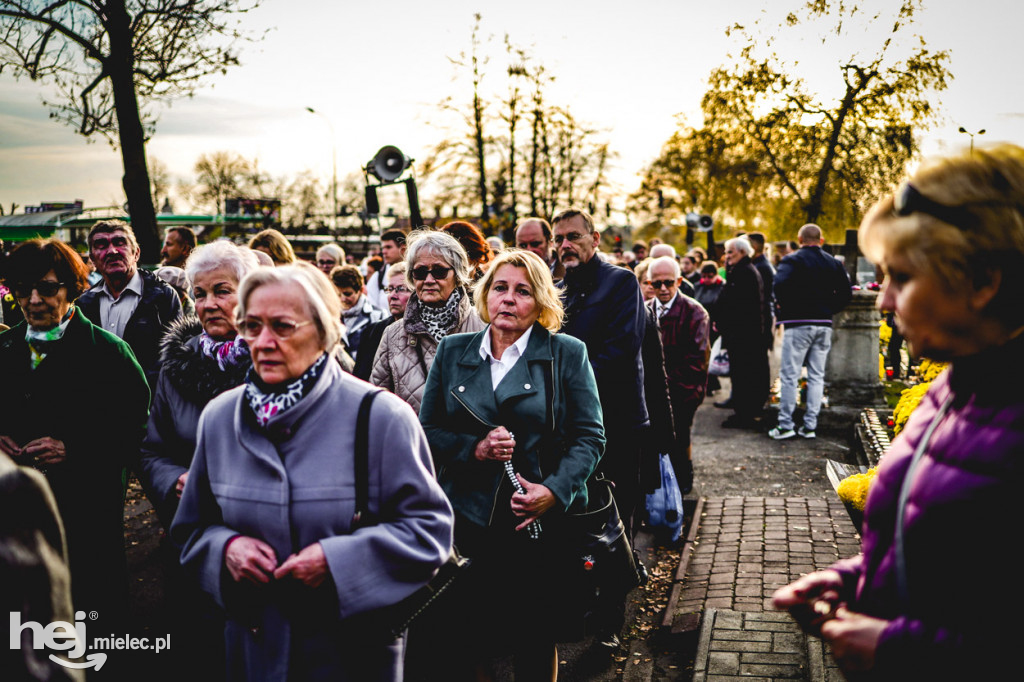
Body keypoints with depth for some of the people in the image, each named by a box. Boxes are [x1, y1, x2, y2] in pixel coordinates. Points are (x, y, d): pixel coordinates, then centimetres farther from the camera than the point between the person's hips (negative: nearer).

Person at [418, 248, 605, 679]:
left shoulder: (567, 354, 1)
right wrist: (472, 448, -10)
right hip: (468, 522, 1)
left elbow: (589, 437, 0)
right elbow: (427, 431, 8)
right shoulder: (453, 351, 8)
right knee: (461, 639, 3)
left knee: (537, 638, 11)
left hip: (544, 521, -1)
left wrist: (555, 489, -14)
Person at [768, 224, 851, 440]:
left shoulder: (792, 260, -5)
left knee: (789, 375, 0)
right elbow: (845, 293, 7)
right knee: (817, 376, 9)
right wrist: (828, 310, 15)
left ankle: (785, 425, 0)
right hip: (824, 325, 5)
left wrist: (784, 308, -5)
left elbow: (780, 285, -21)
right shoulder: (834, 264, 10)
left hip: (798, 324, -5)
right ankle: (809, 426, 10)